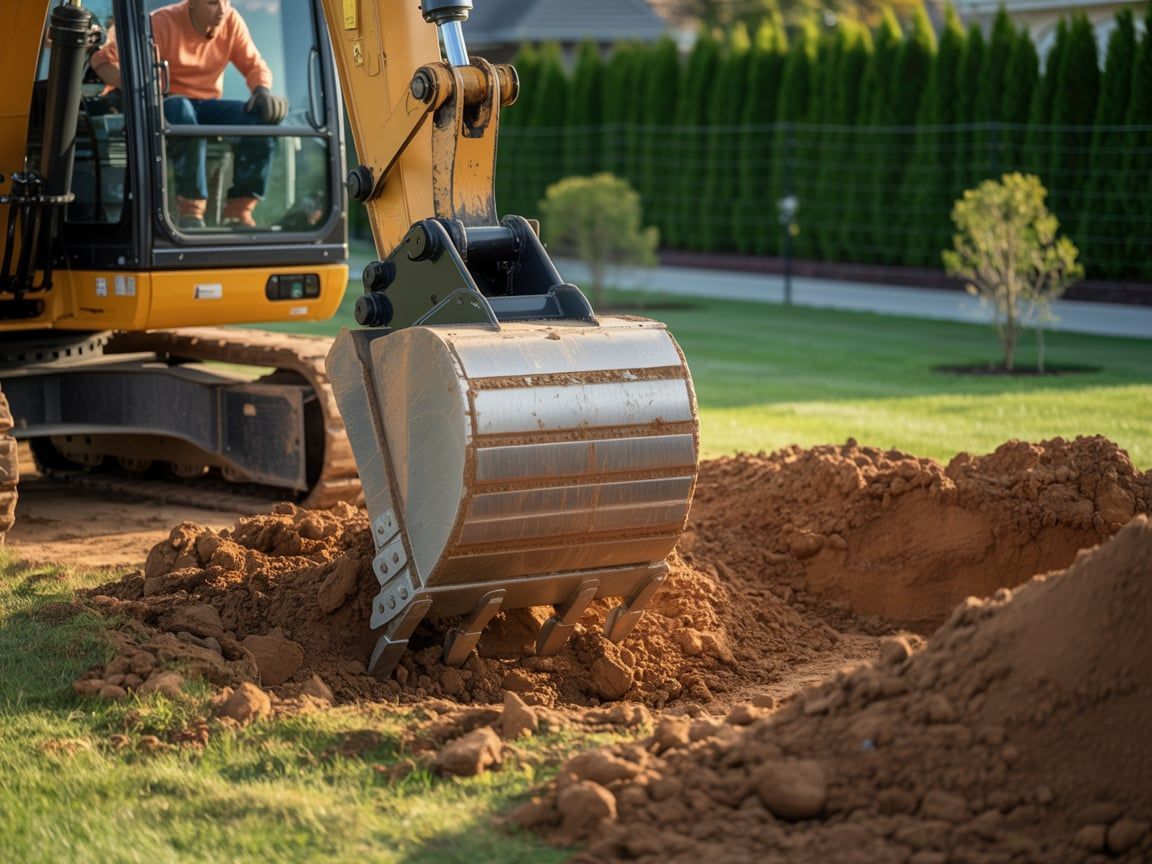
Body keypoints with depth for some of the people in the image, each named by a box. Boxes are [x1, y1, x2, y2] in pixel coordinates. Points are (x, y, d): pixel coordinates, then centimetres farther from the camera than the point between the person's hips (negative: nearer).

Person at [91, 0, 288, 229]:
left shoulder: (231, 21, 0)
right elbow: (104, 59, -17)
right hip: (166, 104, -5)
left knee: (261, 118, -23)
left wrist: (262, 90, -18)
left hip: (207, 104, 5)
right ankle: (190, 211, -37)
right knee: (182, 112, -41)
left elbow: (254, 65, 6)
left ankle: (238, 212, -19)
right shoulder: (164, 23, -14)